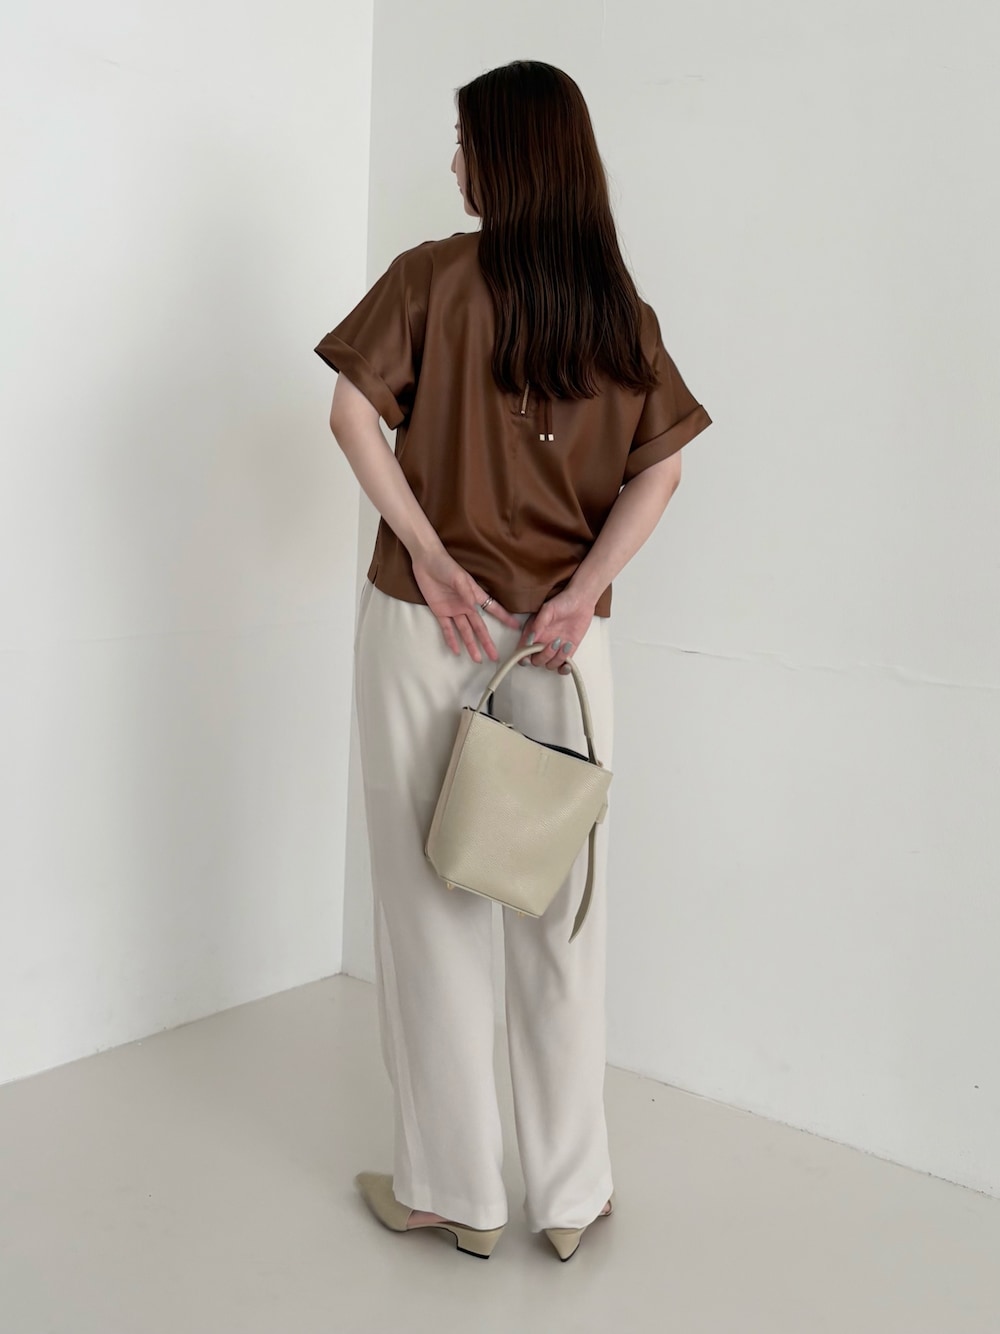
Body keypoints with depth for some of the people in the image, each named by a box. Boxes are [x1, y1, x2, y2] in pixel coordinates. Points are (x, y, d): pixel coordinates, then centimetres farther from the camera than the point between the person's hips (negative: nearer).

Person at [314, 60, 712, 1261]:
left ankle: (453, 1191, 21)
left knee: (434, 904, 8)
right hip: (564, 636, 3)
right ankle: (571, 1195, 24)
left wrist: (429, 554, -11)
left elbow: (353, 409, -13)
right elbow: (660, 465, -2)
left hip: (427, 624, -3)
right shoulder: (622, 308, 7)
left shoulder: (439, 274, -3)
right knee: (562, 911, 12)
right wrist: (585, 585, -8)